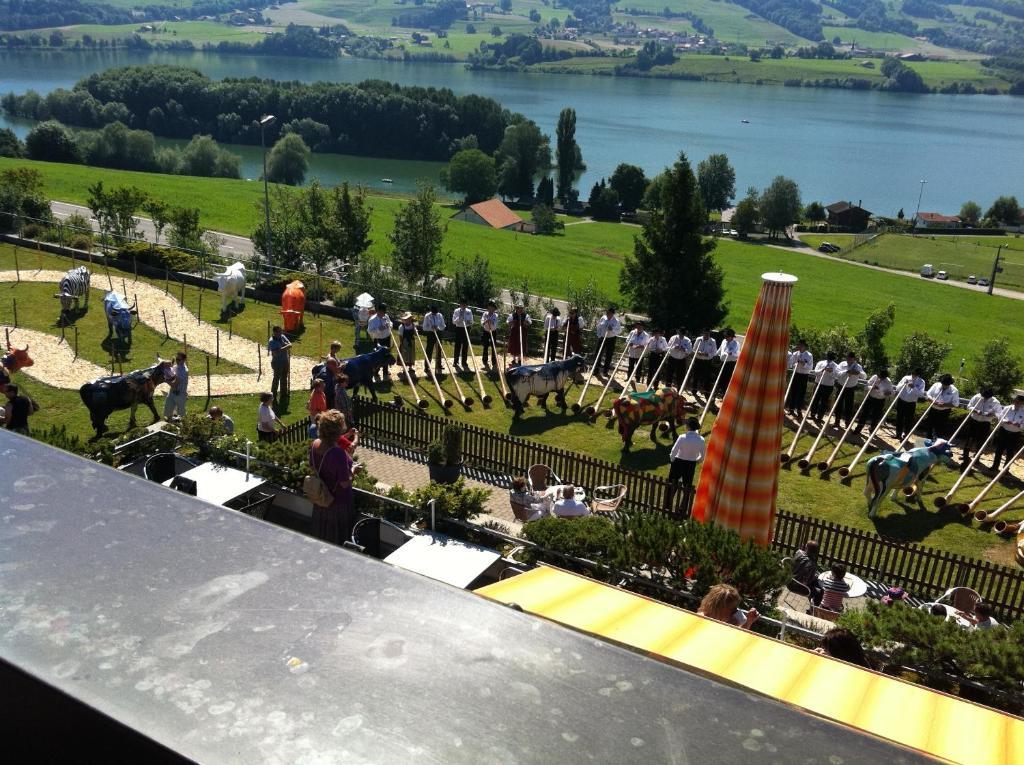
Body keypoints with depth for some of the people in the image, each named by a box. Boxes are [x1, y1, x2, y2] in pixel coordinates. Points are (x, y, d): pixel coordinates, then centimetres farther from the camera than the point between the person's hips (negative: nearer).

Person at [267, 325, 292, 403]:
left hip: (285, 361, 7)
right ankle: (273, 396, 12)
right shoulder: (272, 341, -20)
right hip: (277, 363, -7)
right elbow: (275, 353, -30)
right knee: (276, 379, 1)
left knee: (284, 378, 19)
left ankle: (284, 393, 35)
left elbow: (290, 344, -4)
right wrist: (285, 347, -27)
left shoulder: (283, 337, 1)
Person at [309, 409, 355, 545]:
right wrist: (353, 471, -10)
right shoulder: (339, 453, -34)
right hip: (338, 502, -7)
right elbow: (345, 483, -27)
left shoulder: (315, 445, -11)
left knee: (322, 533, 26)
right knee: (338, 536, 15)